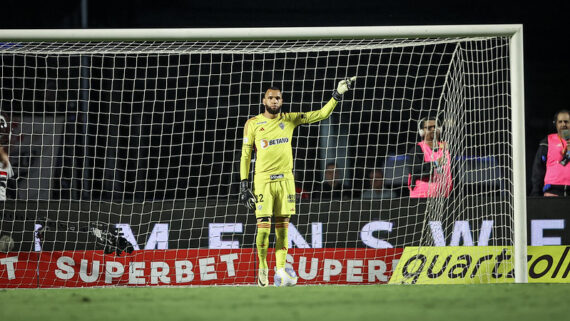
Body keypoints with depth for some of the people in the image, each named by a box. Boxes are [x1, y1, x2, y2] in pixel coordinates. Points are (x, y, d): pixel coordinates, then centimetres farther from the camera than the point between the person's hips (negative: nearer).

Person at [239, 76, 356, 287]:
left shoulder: (290, 119, 8)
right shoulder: (253, 124, 2)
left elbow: (321, 114, 8)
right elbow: (245, 156, 4)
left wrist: (337, 95, -4)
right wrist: (244, 186, -1)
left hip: (285, 179, 2)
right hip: (263, 180, -2)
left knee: (283, 227, 2)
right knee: (263, 227, -7)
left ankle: (280, 270, 7)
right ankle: (263, 266, 12)